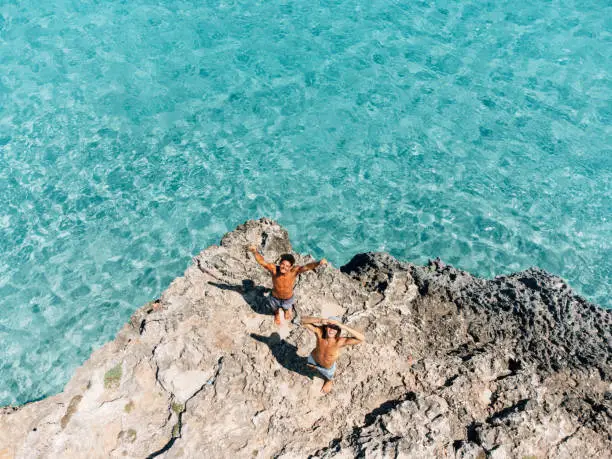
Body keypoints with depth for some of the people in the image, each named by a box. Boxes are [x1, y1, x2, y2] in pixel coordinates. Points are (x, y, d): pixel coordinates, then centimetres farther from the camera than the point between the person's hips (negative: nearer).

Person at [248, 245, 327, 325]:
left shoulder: (294, 271, -37)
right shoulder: (274, 269, -35)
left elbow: (307, 267, -52)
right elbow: (262, 261, -42)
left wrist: (318, 263, -71)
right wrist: (255, 252, -62)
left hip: (288, 299, 0)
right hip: (275, 299, 0)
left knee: (287, 309, 35)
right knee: (275, 310, 34)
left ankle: (287, 310, 72)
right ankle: (277, 314, 70)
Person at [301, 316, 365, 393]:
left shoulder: (340, 341, -44)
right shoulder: (319, 332, -38)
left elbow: (362, 338, -57)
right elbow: (303, 320, -43)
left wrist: (343, 326, -61)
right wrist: (319, 320, -57)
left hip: (327, 367, -1)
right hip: (313, 358, 2)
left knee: (328, 378, 33)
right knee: (310, 364, 37)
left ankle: (329, 381, 69)